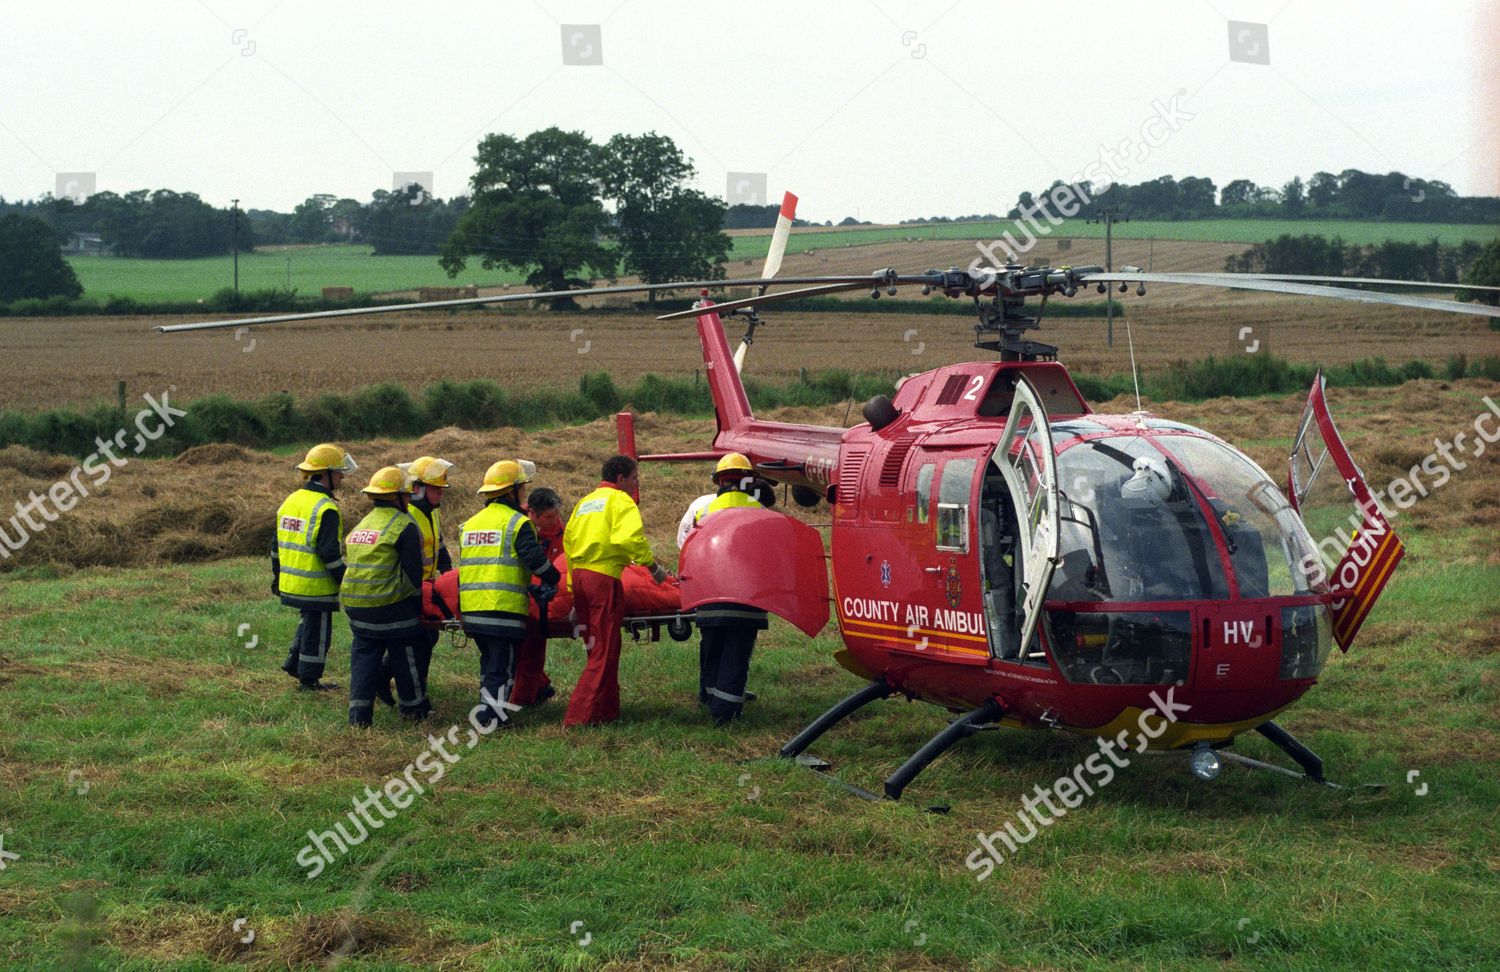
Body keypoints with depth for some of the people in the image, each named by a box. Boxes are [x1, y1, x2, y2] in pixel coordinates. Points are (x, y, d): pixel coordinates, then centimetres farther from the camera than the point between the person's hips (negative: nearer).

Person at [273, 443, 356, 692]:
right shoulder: (326, 509, -18)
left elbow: (277, 544, 16)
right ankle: (309, 679, 14)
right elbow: (329, 553, -22)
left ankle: (294, 662, 27)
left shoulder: (290, 501, 9)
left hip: (290, 582, 8)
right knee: (317, 629, 6)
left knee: (309, 620, 27)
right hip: (316, 585, -8)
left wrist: (276, 575, 25)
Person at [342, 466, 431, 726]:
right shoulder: (404, 526, -9)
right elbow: (412, 572, -10)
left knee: (364, 653, 11)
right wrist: (417, 607, 0)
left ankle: (359, 713, 6)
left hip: (354, 604, 7)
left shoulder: (361, 525, 17)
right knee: (404, 655, 7)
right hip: (390, 605, -7)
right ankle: (413, 707, 19)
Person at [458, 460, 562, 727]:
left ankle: (486, 711, 25)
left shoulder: (469, 524, 17)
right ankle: (489, 717, -7)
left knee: (489, 661, 21)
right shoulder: (517, 523, -6)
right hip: (503, 607, -7)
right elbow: (535, 560, -13)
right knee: (502, 666, -1)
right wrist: (555, 579, 4)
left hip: (470, 608, 7)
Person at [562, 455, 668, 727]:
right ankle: (577, 718, -12)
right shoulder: (620, 500, -2)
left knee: (597, 650, 18)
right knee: (604, 653, -5)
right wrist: (653, 566, -10)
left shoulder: (584, 503, 22)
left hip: (578, 574, 8)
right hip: (603, 577, -8)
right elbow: (630, 538, -19)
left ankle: (606, 711, 24)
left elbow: (568, 540, 21)